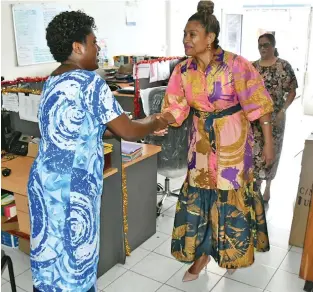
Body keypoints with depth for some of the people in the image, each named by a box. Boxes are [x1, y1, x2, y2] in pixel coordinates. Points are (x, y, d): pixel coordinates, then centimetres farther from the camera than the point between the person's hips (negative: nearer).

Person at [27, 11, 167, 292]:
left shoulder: (53, 81, 13)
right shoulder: (90, 81, -15)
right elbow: (127, 132, -13)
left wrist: (145, 123, 18)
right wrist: (154, 124, 8)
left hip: (44, 179, 9)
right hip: (71, 186, -8)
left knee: (51, 250, 21)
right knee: (74, 254, 9)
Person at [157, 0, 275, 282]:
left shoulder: (235, 65, -19)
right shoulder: (183, 70, -6)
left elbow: (258, 104, -13)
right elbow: (176, 108, -5)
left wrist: (268, 142, -10)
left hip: (233, 140, -4)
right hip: (201, 140, 4)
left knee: (232, 195, 10)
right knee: (198, 196, 9)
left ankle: (234, 253, 36)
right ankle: (201, 253, 30)